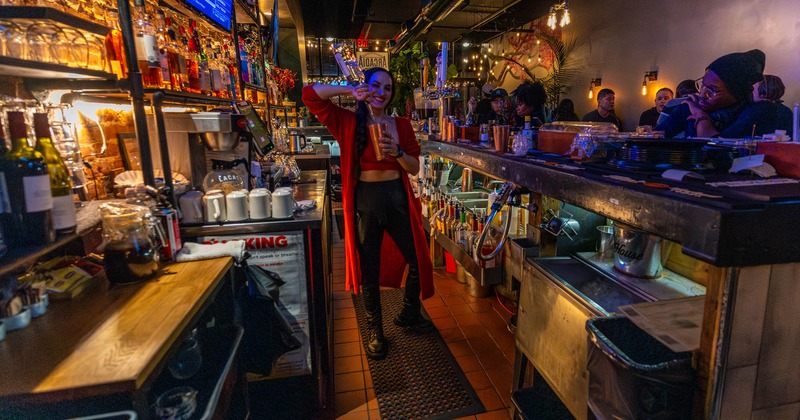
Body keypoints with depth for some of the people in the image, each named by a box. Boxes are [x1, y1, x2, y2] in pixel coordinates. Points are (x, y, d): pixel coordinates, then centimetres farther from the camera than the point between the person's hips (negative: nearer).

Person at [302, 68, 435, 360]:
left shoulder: (401, 125, 7)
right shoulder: (348, 122, 0)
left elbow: (414, 168, 4)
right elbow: (310, 95, -8)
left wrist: (397, 152, -14)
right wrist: (350, 91, -9)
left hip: (398, 198, 3)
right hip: (365, 201, -2)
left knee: (418, 260, 10)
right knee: (369, 271, 8)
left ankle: (408, 314, 37)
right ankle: (375, 331, 30)